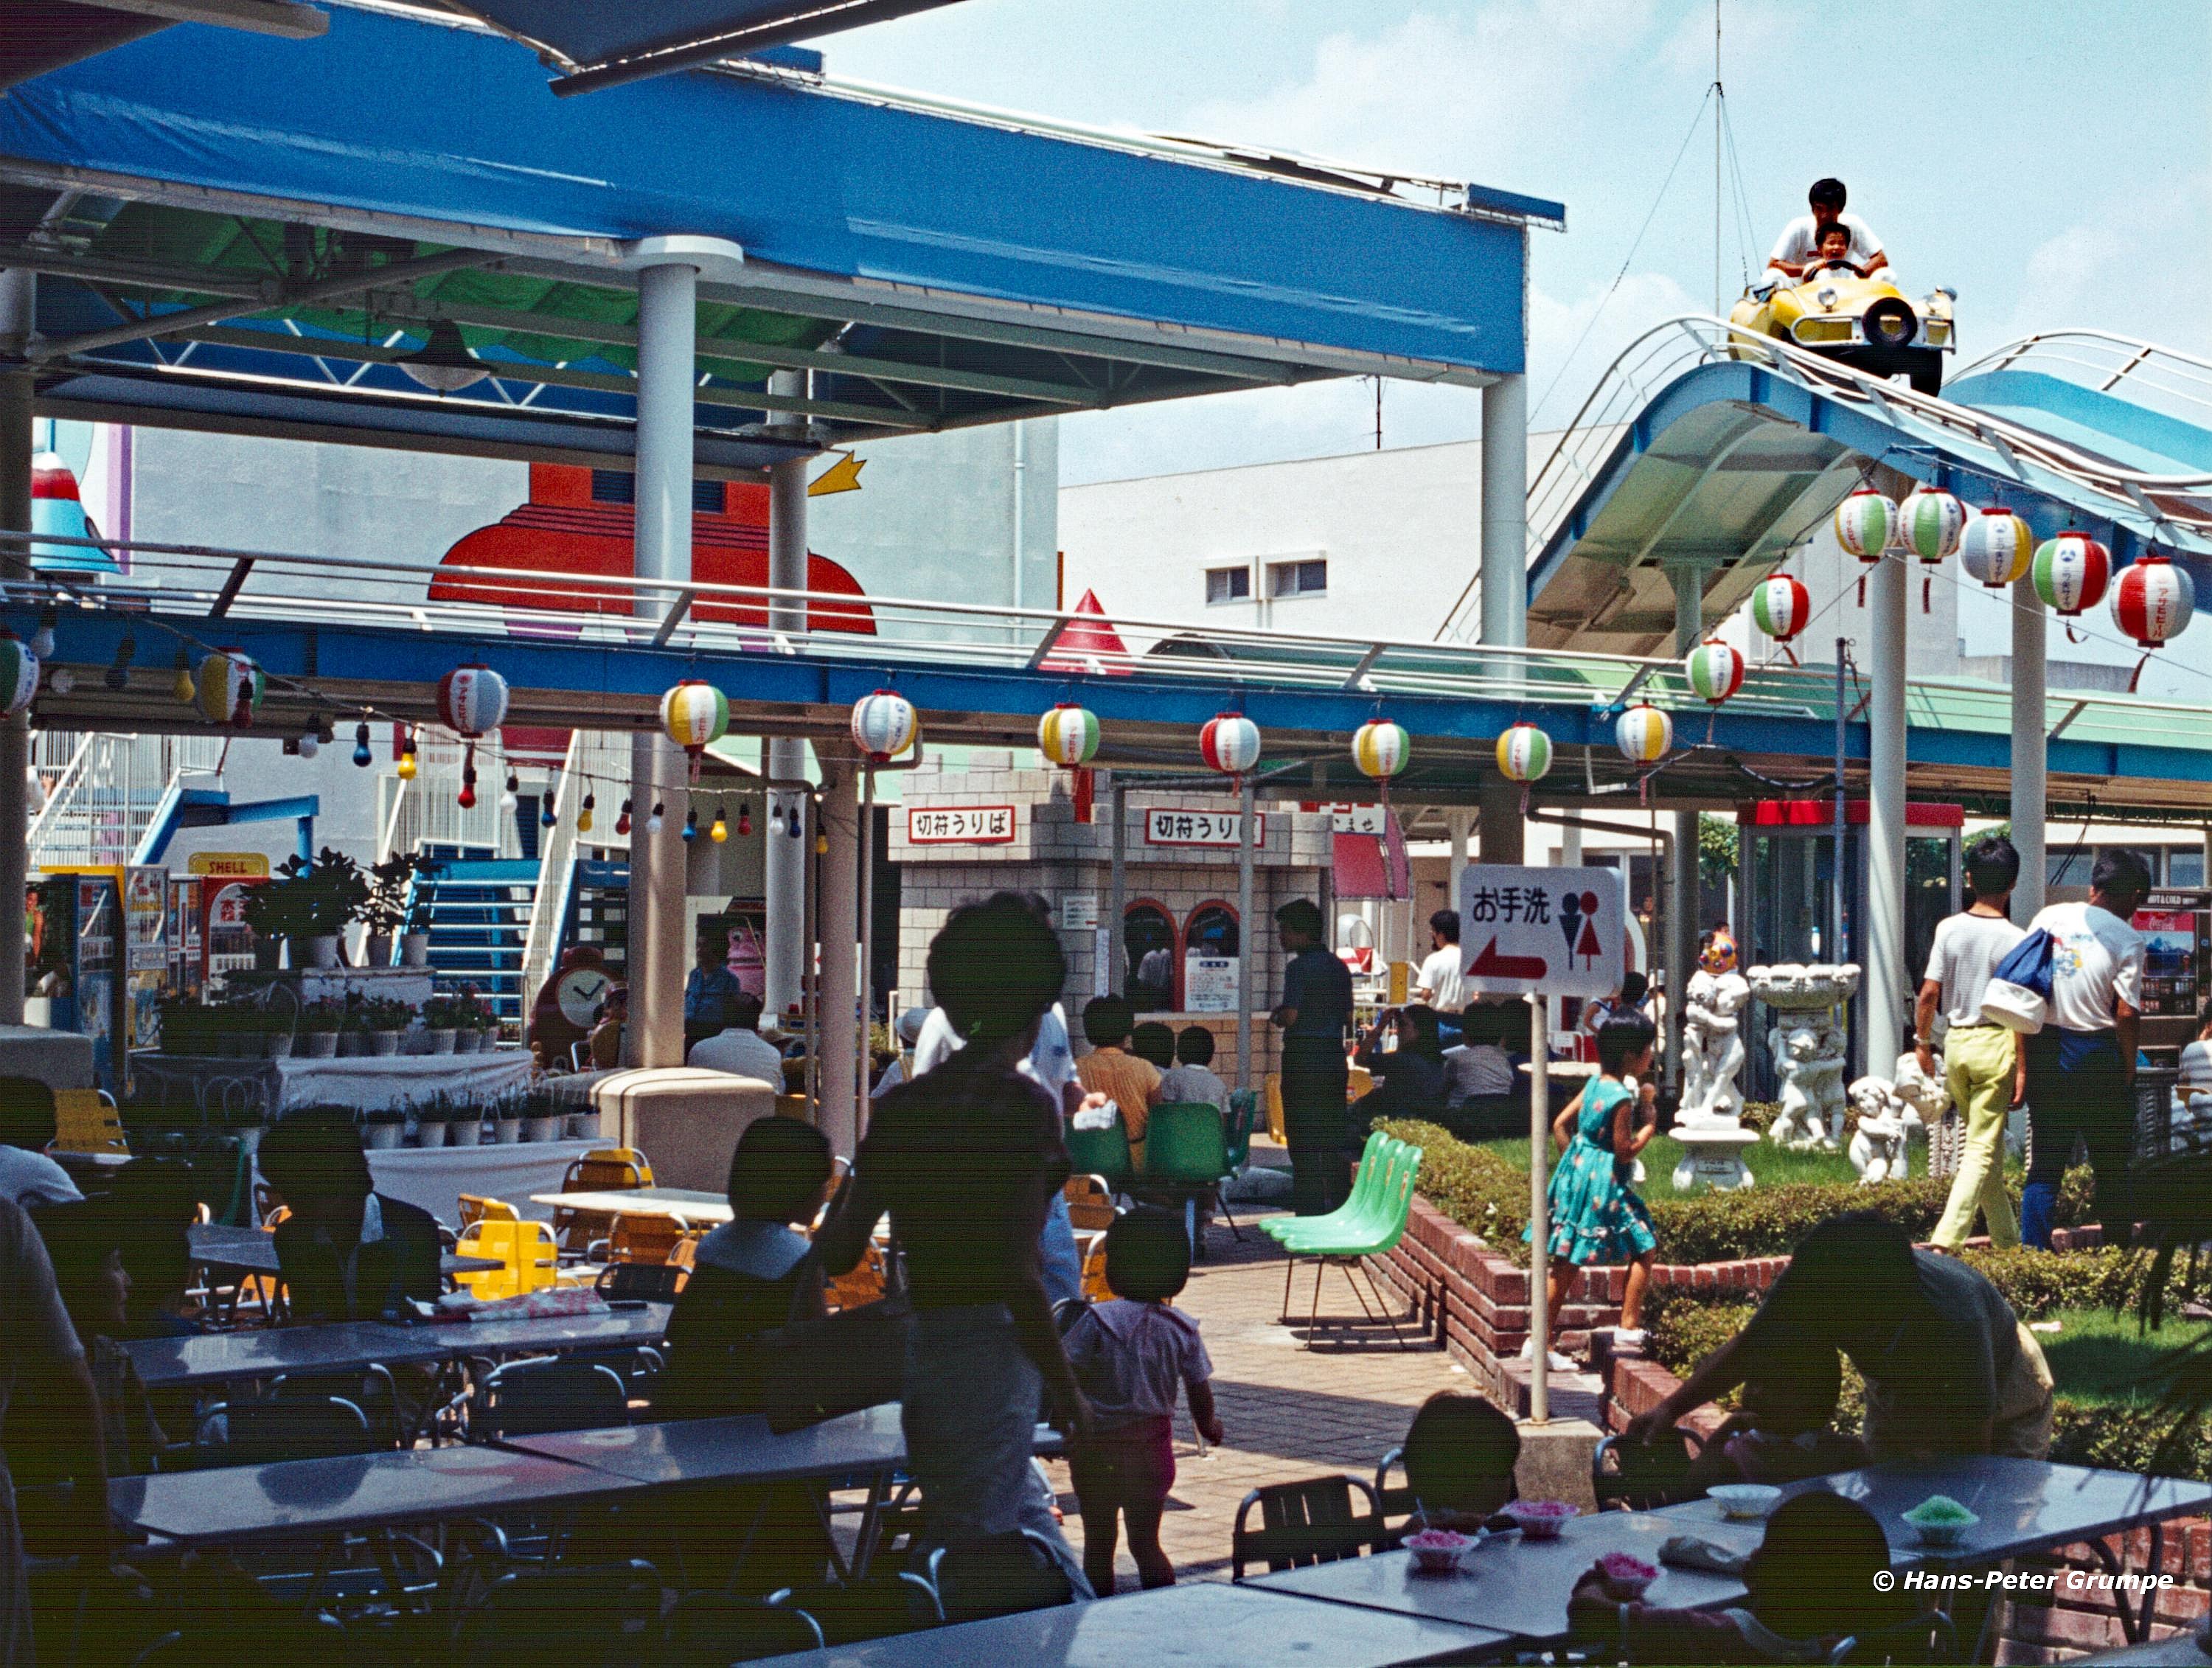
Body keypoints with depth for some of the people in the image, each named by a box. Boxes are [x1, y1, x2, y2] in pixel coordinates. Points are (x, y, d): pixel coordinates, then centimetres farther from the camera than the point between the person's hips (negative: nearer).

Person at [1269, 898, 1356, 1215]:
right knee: (1336, 1138, 13)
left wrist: (1277, 1016, 2)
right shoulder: (1338, 966, 12)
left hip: (1304, 1057, -8)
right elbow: (1348, 1015, 15)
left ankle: (1310, 1210, -4)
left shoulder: (1300, 966, -12)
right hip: (1335, 1055, 8)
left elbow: (1291, 1016, -18)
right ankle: (1340, 1207, 18)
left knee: (1304, 1141, -3)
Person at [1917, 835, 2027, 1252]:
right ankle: (1946, 1239, -16)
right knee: (1982, 1149, -3)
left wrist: (1922, 1041, 12)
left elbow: (1929, 992, -2)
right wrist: (2022, 1070, -7)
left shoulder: (1948, 929, -2)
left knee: (1981, 1143, 18)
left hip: (1956, 1042, 4)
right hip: (1995, 1044, -4)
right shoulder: (2015, 939, -10)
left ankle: (2006, 1237, 27)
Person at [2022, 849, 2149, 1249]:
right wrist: (2129, 1070, 0)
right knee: (2111, 1165, 9)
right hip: (2096, 1053, -4)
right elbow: (2126, 1014, -13)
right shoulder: (2127, 939, -9)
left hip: (2043, 1050, 4)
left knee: (2046, 1160, 9)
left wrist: (2024, 1058, 11)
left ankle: (2034, 1253, 6)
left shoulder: (2048, 917, 3)